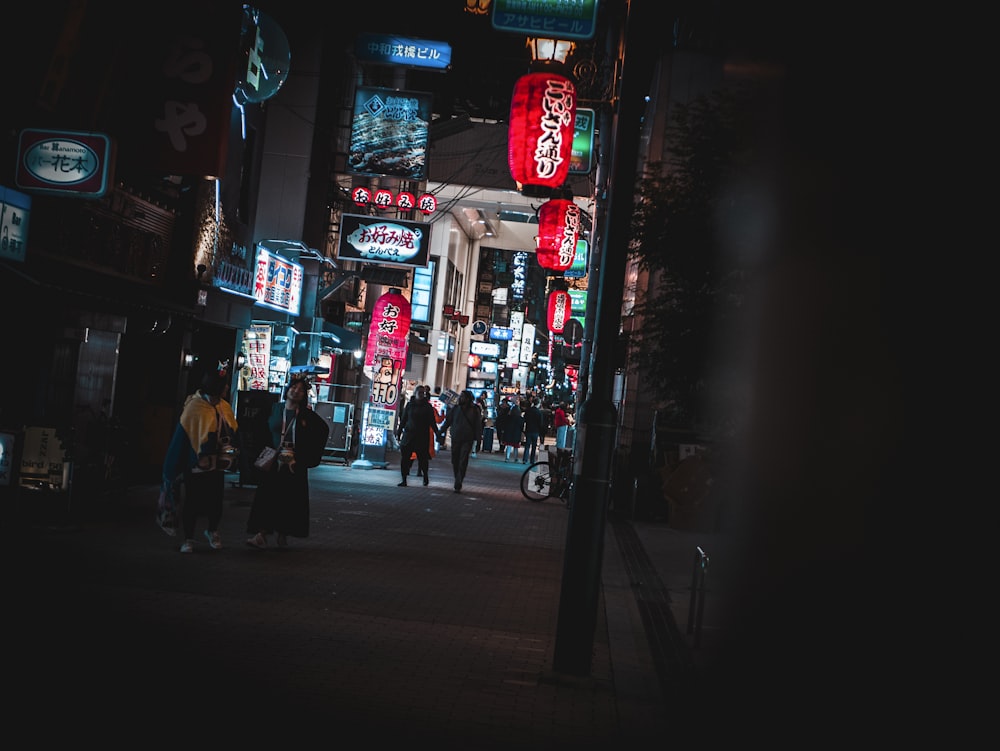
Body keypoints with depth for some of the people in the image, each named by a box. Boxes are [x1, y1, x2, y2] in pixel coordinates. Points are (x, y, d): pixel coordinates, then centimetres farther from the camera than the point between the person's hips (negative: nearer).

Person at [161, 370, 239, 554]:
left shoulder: (224, 407, 5)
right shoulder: (195, 407, -12)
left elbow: (233, 430, 12)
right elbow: (184, 435, -12)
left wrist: (228, 447, -5)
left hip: (217, 463, 5)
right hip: (196, 463, -5)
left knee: (216, 500, 8)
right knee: (193, 501, 2)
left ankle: (212, 531, 33)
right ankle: (188, 539, 14)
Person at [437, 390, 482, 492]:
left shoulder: (474, 410, -1)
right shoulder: (455, 408, 5)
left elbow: (478, 425, 2)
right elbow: (447, 421, 9)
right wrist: (441, 432, 2)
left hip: (467, 440, -3)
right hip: (455, 439, 3)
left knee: (463, 463, -9)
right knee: (455, 462, 8)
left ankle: (458, 485, -11)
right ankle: (458, 481, 25)